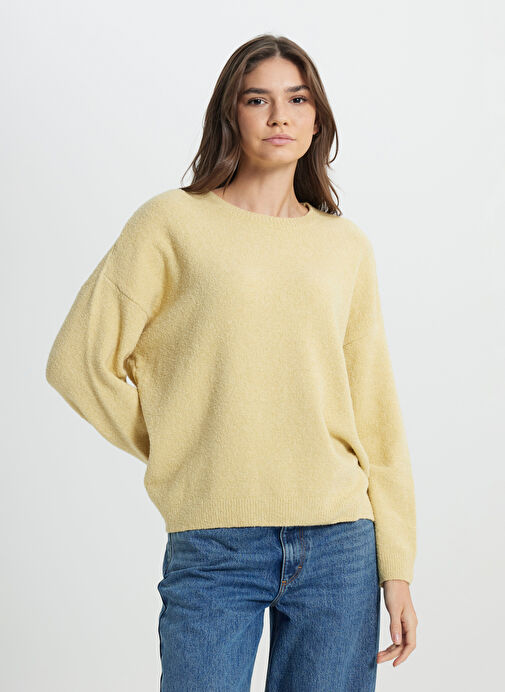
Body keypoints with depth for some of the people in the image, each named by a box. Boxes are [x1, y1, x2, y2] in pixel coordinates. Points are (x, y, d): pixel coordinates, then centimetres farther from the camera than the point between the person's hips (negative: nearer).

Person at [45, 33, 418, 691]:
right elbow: (80, 360, 1)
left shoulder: (346, 244, 9)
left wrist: (397, 566, 6)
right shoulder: (172, 223, 1)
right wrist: (172, 451, 5)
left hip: (341, 547, 3)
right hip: (215, 549, -2)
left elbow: (375, 413, 8)